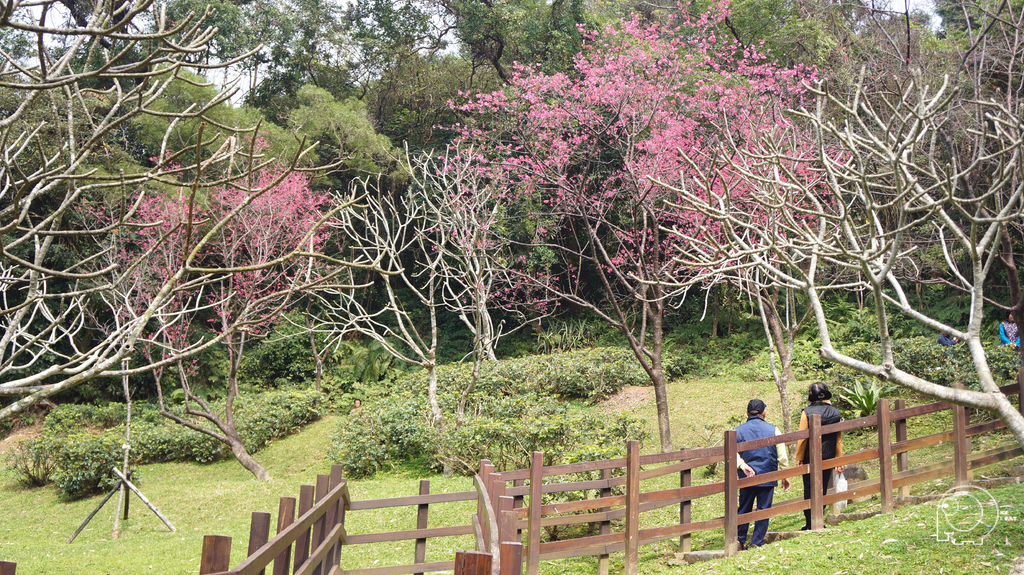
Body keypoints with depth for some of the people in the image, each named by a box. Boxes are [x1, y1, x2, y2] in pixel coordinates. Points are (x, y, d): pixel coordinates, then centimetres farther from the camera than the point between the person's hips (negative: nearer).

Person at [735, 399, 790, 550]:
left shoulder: (738, 431, 1)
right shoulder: (773, 430, -1)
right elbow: (782, 456, 1)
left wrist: (743, 466, -15)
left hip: (747, 479, 1)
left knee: (744, 509, 13)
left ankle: (740, 541, 17)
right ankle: (757, 543, 6)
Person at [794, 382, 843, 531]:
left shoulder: (807, 412, -11)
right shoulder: (835, 413, 1)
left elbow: (802, 438, -10)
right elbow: (838, 439, 5)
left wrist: (799, 458, -1)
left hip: (810, 457, -3)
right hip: (828, 457, 3)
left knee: (809, 490, 5)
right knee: (822, 489, 12)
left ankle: (810, 523, 5)